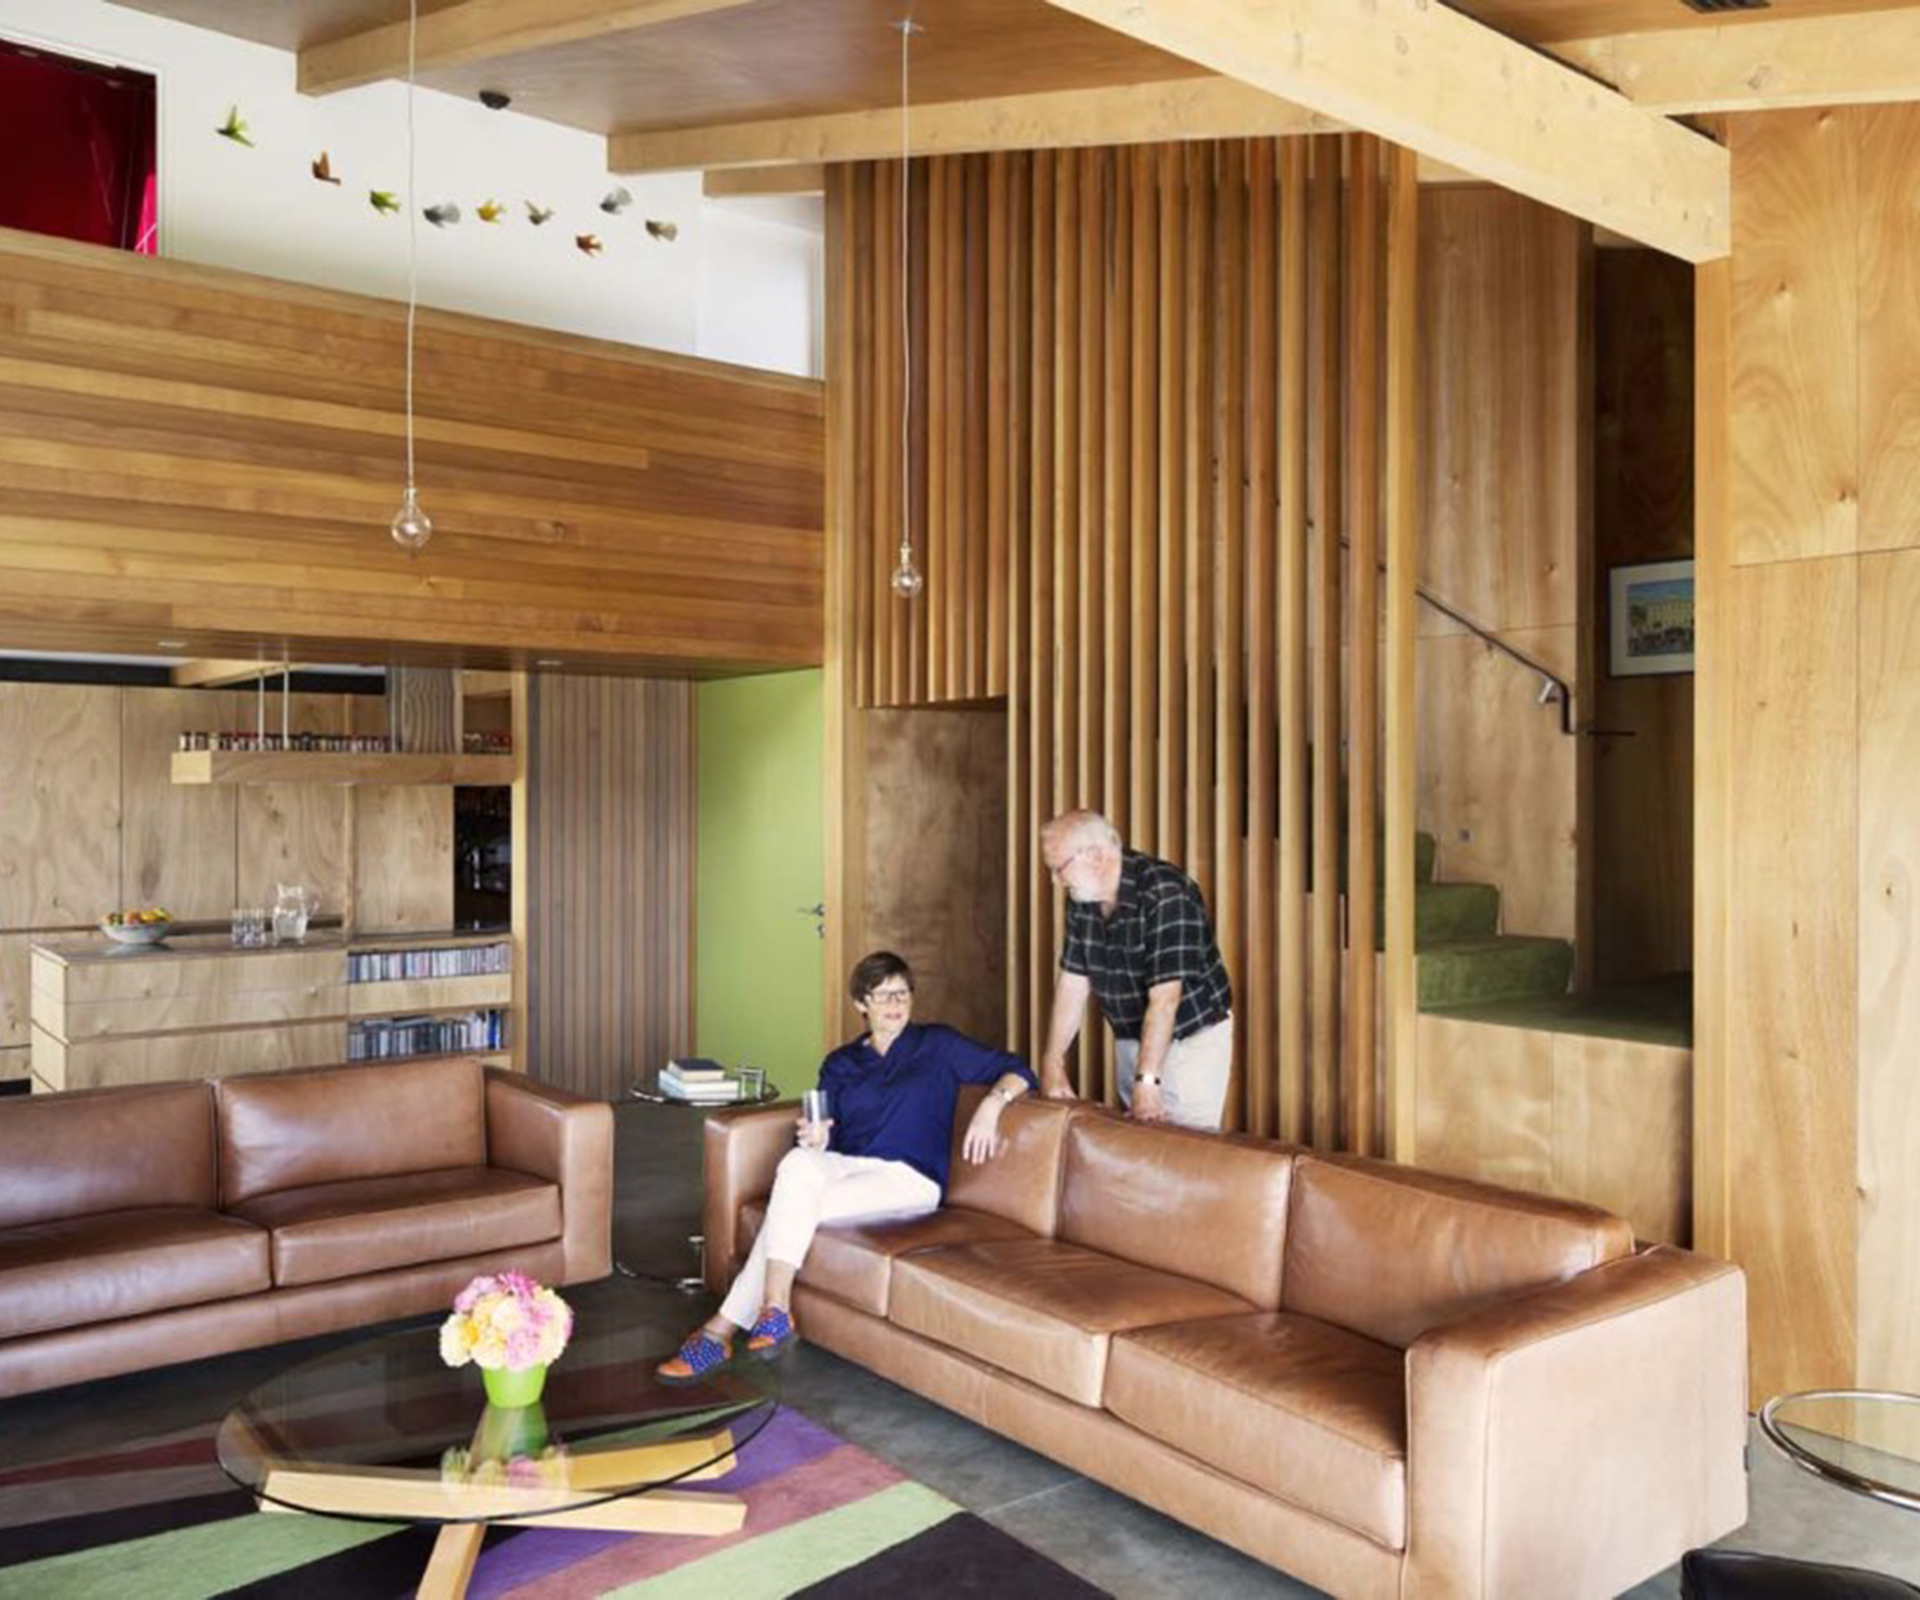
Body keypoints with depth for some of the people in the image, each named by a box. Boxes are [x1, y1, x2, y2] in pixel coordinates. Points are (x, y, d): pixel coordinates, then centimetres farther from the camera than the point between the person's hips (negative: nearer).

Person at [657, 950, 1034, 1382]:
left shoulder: (937, 1046, 10)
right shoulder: (840, 1064, 21)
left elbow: (1016, 1071, 7)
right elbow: (828, 1138, 15)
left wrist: (991, 1104, -13)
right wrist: (816, 1138, -8)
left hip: (910, 1179, -3)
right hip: (846, 1165, 4)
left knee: (795, 1204, -27)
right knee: (798, 1161, -32)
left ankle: (723, 1329, -21)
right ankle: (775, 1311, -34)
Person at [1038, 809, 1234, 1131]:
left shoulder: (1164, 894, -25)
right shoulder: (1081, 898, -2)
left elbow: (1164, 997, -29)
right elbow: (1073, 981, 0)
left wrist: (1147, 1081, -31)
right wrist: (1053, 1062, -5)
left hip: (1192, 1039, -6)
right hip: (1130, 1040, 6)